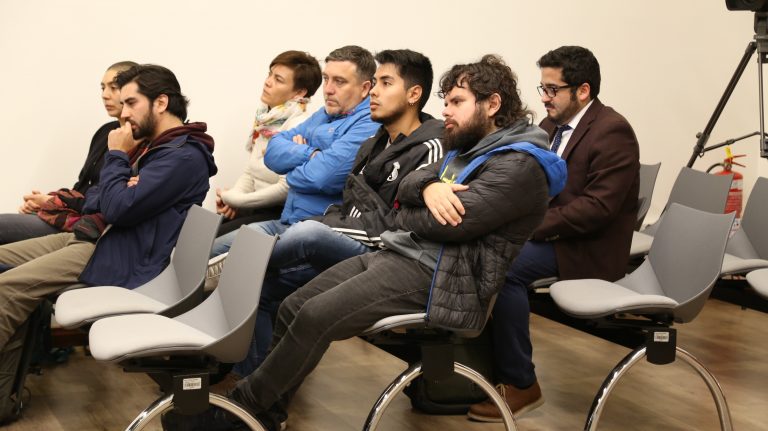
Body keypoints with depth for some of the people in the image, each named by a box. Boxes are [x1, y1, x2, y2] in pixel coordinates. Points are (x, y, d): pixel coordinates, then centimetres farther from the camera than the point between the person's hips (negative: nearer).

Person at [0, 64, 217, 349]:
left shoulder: (184, 156, -13)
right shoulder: (149, 147, 19)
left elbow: (120, 209, -21)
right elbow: (92, 200, 18)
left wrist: (116, 155, -5)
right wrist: (120, 190, -5)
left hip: (124, 256, -10)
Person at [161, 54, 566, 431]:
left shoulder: (520, 166, -12)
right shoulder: (467, 148, 20)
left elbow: (451, 222, -21)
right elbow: (405, 186, 9)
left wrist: (405, 216, 0)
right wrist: (429, 187, -16)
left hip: (435, 274, -10)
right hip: (396, 253, 10)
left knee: (315, 318, -20)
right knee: (292, 307, -3)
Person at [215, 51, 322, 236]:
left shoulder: (298, 125, -16)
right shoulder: (266, 119, 10)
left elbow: (286, 189, -21)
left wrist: (236, 200, -13)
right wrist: (232, 197, -3)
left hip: (280, 213, -8)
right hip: (259, 207, 8)